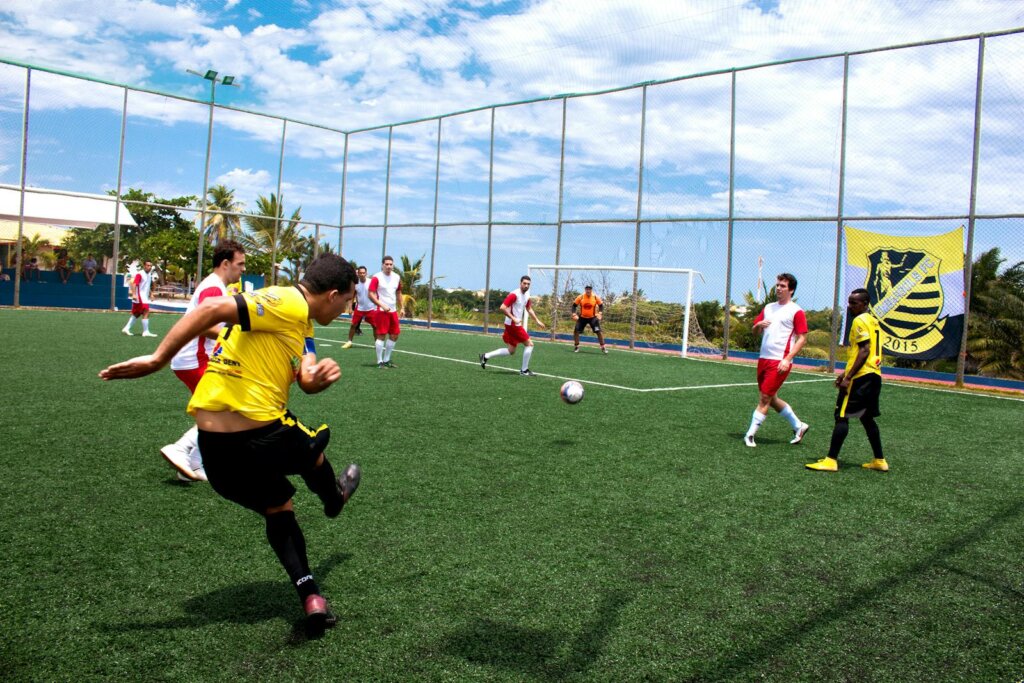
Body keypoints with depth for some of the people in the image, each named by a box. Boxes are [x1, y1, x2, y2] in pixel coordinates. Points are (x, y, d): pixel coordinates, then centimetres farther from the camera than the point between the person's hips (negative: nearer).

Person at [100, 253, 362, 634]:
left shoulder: (300, 323, 15)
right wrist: (157, 359, -23)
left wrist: (319, 378, -12)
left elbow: (304, 380, 12)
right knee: (314, 452, 25)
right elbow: (213, 308, -25)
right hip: (263, 435, -8)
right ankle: (334, 500, 55)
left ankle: (310, 598, 19)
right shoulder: (288, 303, -16)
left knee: (277, 509, 21)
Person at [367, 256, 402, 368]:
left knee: (394, 335, 8)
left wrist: (401, 308, 14)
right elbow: (370, 294, -14)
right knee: (381, 335, -7)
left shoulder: (397, 277, 10)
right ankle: (380, 361, 1)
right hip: (381, 311, -7)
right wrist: (382, 305, -21)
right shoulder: (377, 277, -9)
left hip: (393, 311, 7)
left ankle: (386, 360, 21)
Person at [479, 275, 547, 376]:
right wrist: (513, 318, -26)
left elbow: (529, 309, 27)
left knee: (511, 351, 12)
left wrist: (537, 321, 21)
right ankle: (524, 370, 3)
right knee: (529, 344, -6)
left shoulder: (526, 295, 11)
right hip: (513, 325, -9)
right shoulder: (514, 294, -17)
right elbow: (502, 308, -23)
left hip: (516, 325, 9)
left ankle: (485, 356, 17)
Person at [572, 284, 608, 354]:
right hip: (582, 317, 1)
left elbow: (601, 305, 0)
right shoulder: (580, 297, -11)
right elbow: (574, 305, -3)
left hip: (593, 317, -1)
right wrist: (574, 314, -15)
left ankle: (603, 348, 1)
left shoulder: (596, 297, -11)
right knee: (576, 331, -8)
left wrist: (600, 313, -16)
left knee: (599, 331, -10)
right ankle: (576, 347, 10)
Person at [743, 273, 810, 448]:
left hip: (780, 362, -7)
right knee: (771, 399, 14)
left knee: (765, 398, -6)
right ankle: (798, 426, 30)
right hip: (764, 359, 7)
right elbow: (755, 329, 19)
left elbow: (802, 338, -8)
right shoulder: (769, 308, 15)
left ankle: (750, 434, 1)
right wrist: (759, 325, -6)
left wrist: (787, 359, -18)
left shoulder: (796, 311, -5)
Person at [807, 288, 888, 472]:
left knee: (841, 416, -8)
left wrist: (848, 377, -21)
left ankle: (831, 461, -9)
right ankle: (879, 460, 23)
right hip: (874, 376, 10)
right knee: (867, 417, 18)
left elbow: (864, 351, -19)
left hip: (861, 376, -10)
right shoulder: (873, 321, 19)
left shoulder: (860, 321, -10)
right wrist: (845, 372, 24)